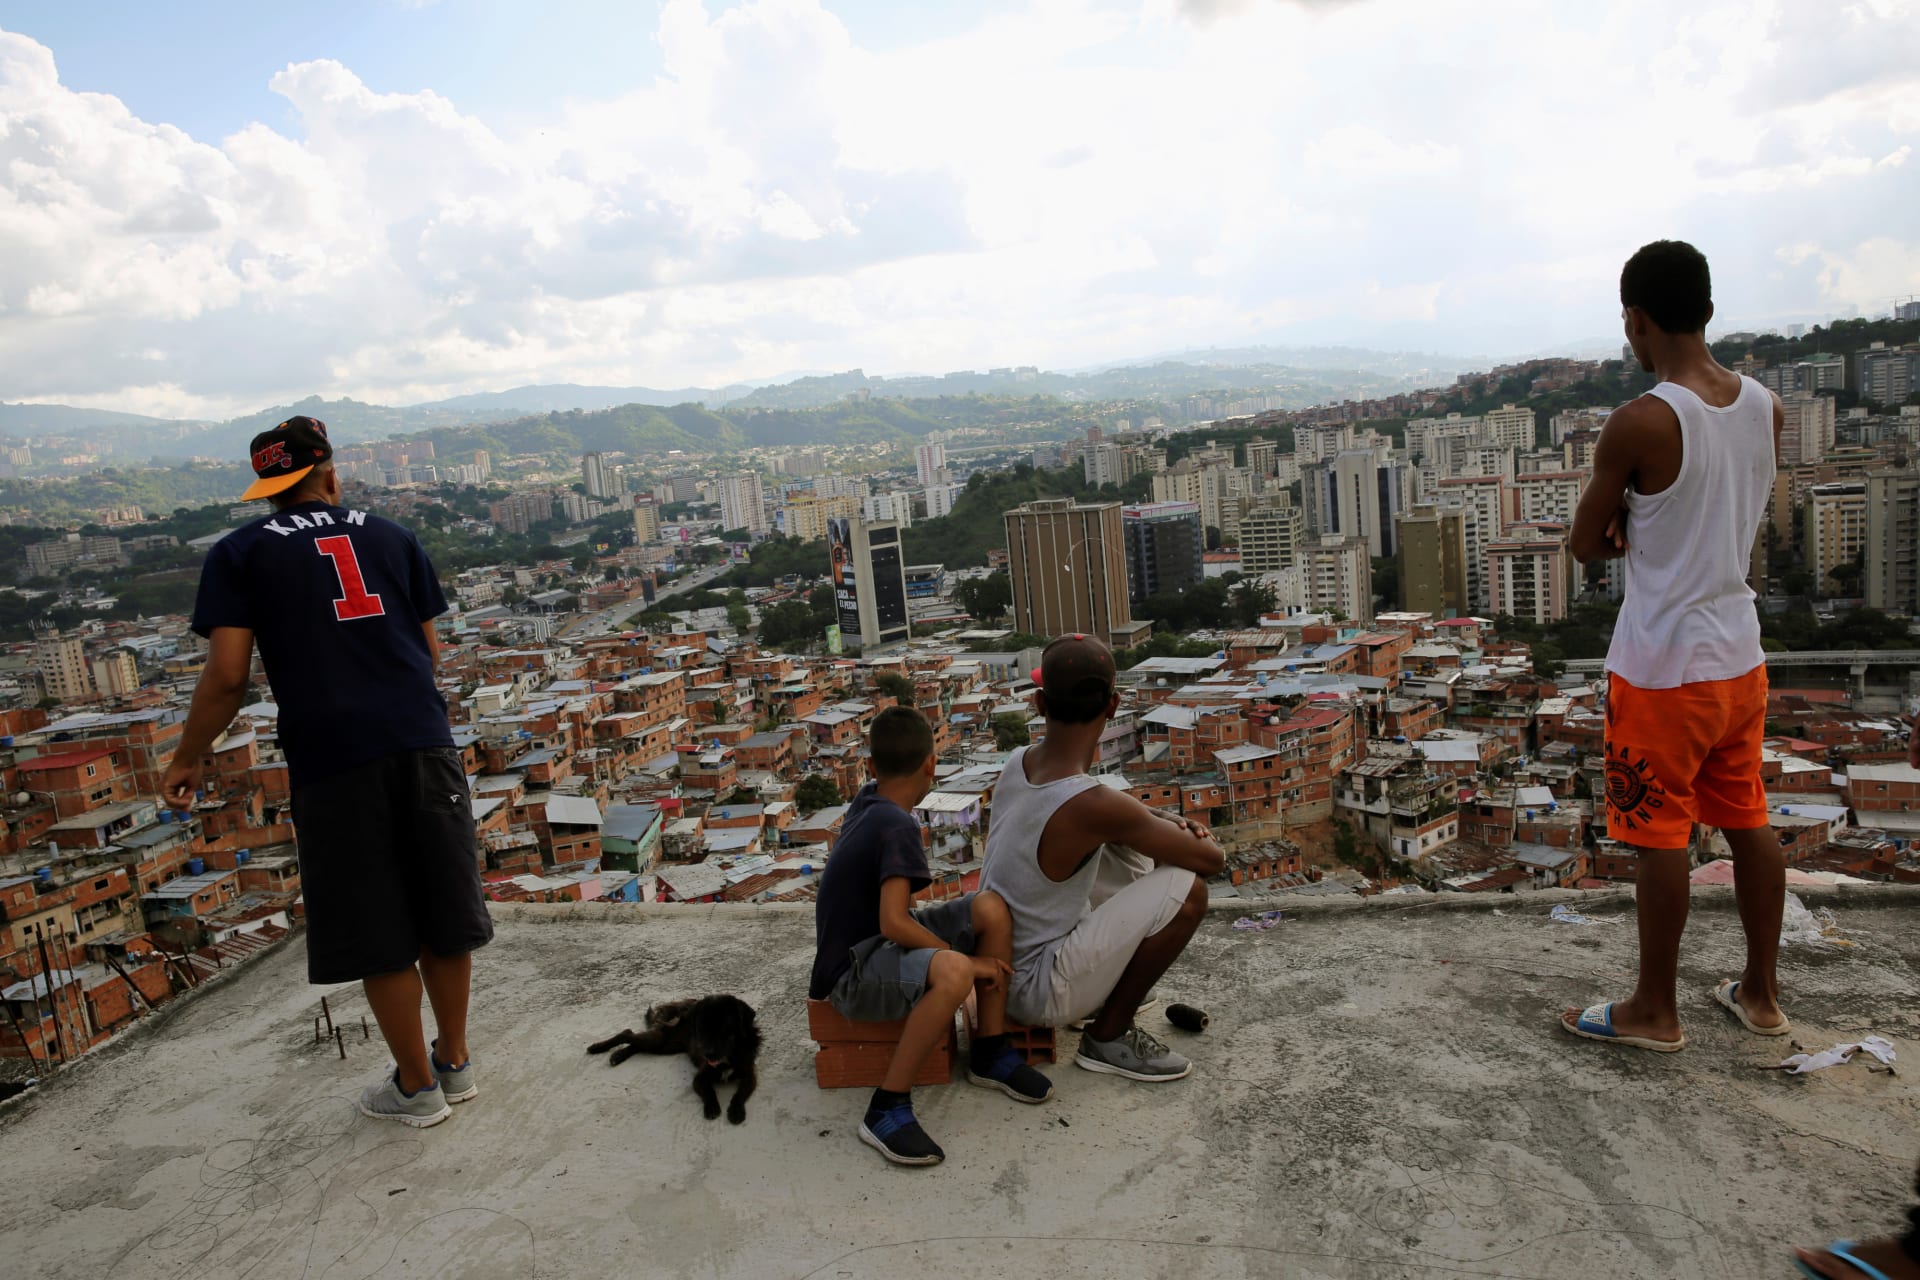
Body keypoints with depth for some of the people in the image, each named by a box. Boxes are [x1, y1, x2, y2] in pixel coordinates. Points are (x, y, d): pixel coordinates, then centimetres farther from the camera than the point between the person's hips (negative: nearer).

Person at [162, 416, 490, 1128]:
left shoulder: (239, 554, 6)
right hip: (423, 743, 3)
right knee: (444, 912, 14)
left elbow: (228, 675, -2)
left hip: (331, 757, -3)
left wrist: (187, 760, 10)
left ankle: (416, 1086, 22)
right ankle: (455, 1062, 29)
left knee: (378, 934, 8)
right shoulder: (390, 537, 14)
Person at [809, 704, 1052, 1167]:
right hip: (852, 973, -10)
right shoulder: (898, 827, -23)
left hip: (881, 942, 10)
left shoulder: (867, 799, 3)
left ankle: (989, 1052, 6)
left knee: (992, 908, -4)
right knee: (952, 973, -38)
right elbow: (894, 924, -29)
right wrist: (967, 959, -20)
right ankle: (886, 1109, -25)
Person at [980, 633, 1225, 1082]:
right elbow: (1213, 859, -19)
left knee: (1132, 849, 13)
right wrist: (1183, 834, 4)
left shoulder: (1016, 763, -4)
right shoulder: (1092, 806, -29)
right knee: (1186, 888, -16)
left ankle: (1112, 989, 22)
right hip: (1034, 992, -8)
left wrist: (1165, 821, 1)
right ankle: (1108, 1037, -2)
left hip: (996, 963, 8)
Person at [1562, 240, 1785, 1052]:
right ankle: (1761, 994, 32)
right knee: (1747, 822, 17)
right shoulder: (1764, 407, 3)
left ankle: (1655, 1012, 18)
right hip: (1739, 656, 7)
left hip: (1664, 670, -7)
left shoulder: (1639, 423, -20)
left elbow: (1587, 546, -10)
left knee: (1660, 838, 4)